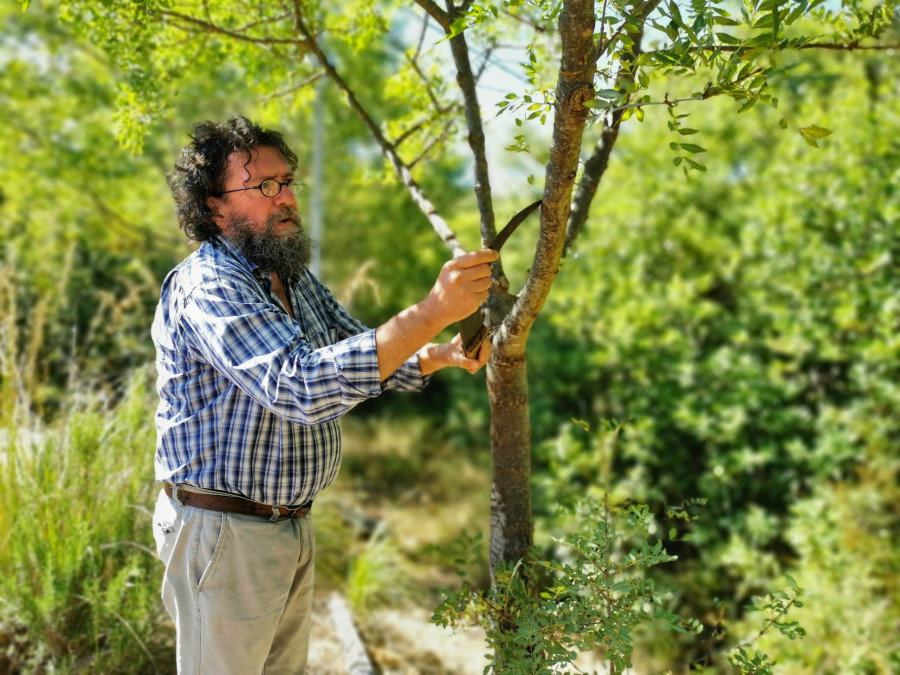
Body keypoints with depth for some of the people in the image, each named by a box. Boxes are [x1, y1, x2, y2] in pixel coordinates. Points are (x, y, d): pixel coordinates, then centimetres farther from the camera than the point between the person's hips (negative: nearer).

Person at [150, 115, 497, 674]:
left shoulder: (295, 279, 8)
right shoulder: (207, 285, -22)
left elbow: (368, 356, 12)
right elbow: (300, 387, -36)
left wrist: (444, 354, -9)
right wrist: (432, 312, -40)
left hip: (293, 525, 9)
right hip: (225, 531, -8)